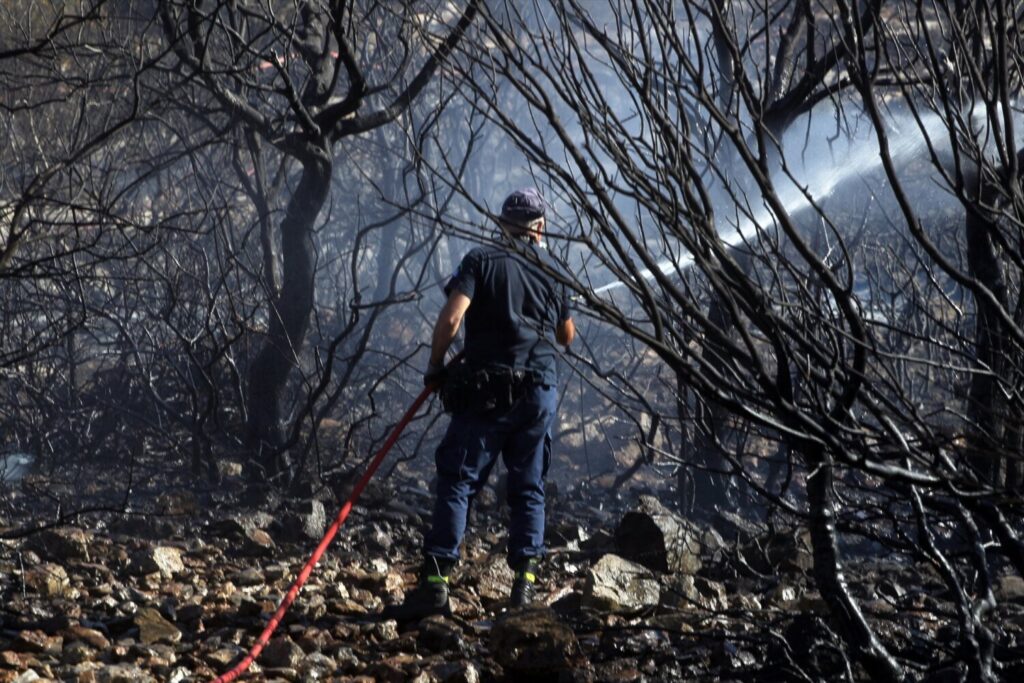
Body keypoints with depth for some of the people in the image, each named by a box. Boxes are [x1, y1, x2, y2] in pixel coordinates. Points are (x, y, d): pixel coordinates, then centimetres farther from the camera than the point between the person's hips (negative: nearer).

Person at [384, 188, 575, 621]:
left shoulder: (482, 261, -1)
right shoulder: (552, 272, 9)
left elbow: (451, 318, -14)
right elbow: (567, 337, 20)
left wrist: (435, 364, 0)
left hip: (486, 390, -3)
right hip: (540, 393, 3)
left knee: (457, 483, -3)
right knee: (528, 487, 12)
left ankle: (435, 582, -12)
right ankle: (525, 581, 5)